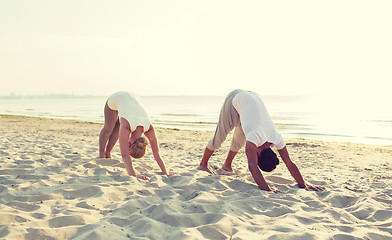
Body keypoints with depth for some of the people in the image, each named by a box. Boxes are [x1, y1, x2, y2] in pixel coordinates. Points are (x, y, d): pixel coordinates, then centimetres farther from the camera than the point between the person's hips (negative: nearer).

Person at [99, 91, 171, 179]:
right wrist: (133, 174, -57)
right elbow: (124, 155, -49)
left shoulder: (149, 129, -32)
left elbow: (157, 155, -28)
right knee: (108, 129, 13)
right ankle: (101, 154, 39)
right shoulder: (126, 127, -43)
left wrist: (166, 174, -32)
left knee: (117, 129, 18)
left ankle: (108, 153, 42)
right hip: (115, 99, -2)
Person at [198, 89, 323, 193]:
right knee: (220, 136, -1)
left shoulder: (277, 139, -22)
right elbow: (252, 165, -47)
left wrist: (304, 186, -20)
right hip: (235, 99, -5)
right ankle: (203, 165, 17)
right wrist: (267, 189, -53)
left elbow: (290, 164, -17)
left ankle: (227, 165, 37)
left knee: (240, 139, 15)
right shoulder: (255, 137, -39)